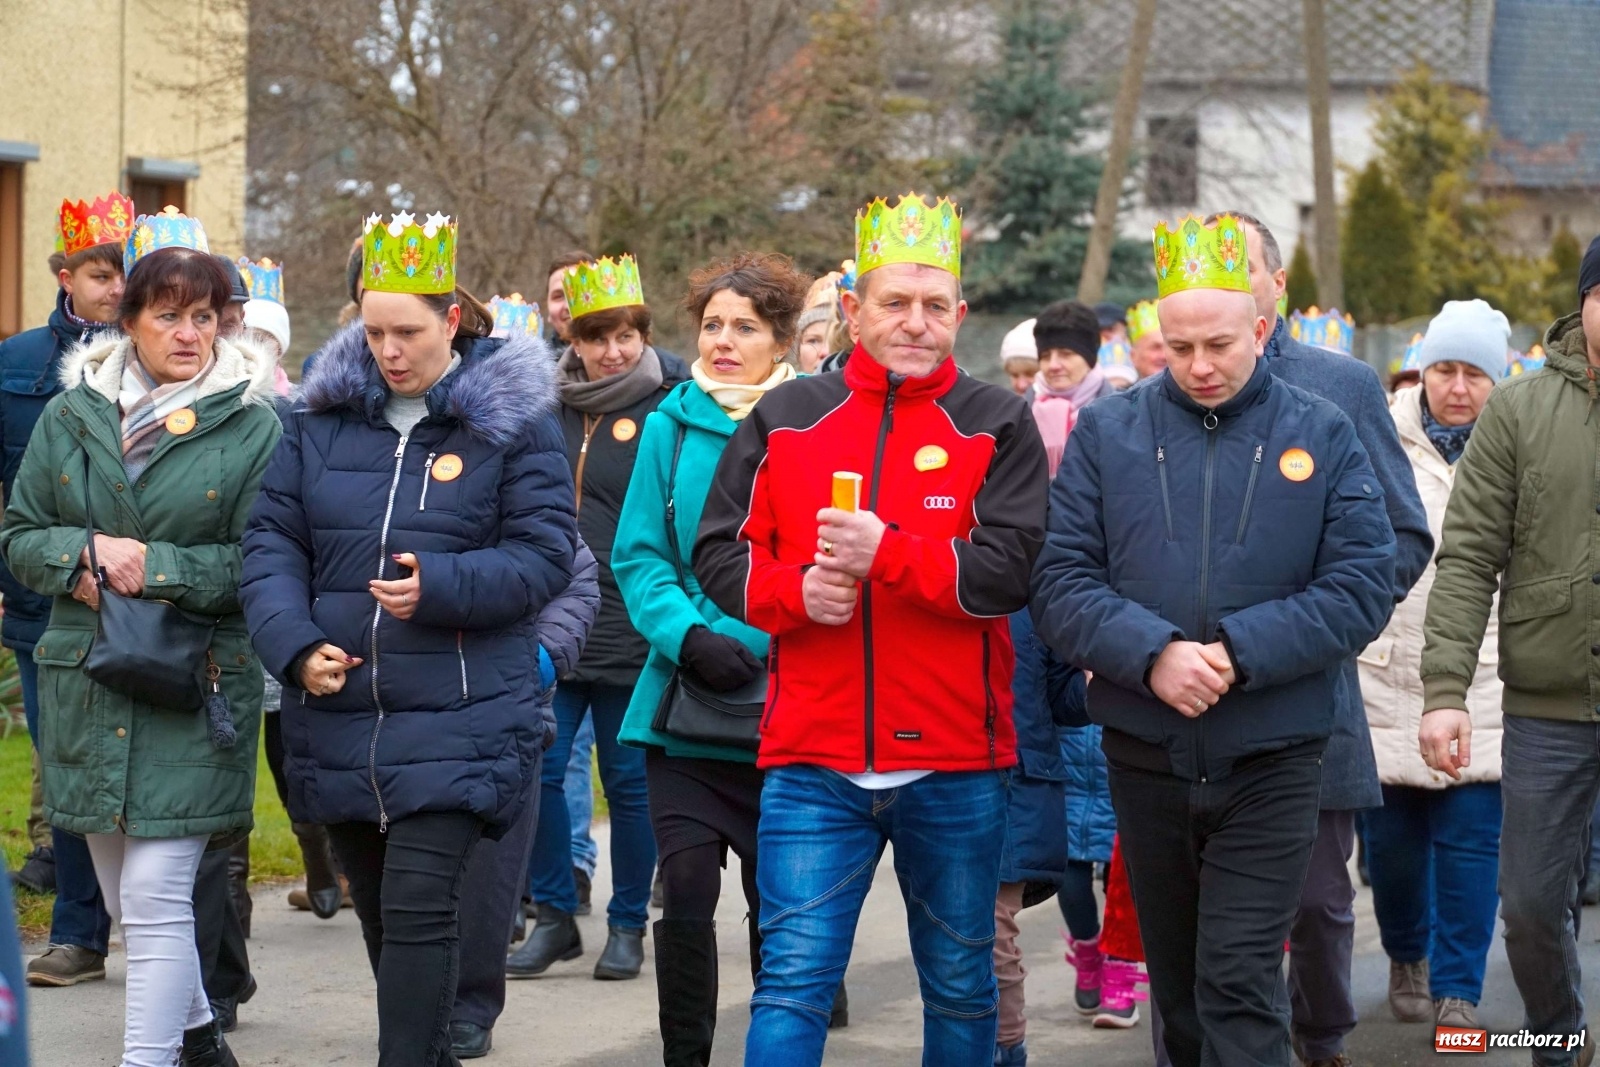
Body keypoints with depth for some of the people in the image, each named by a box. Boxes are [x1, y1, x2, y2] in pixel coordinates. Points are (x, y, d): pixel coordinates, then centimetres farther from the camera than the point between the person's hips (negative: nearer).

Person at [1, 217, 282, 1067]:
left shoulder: (254, 426, -4)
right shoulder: (71, 415, 7)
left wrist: (156, 567, -15)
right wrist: (83, 557, -10)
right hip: (86, 682, 4)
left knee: (155, 896, -12)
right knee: (123, 898, 14)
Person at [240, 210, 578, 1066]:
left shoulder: (512, 418, -3)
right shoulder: (323, 417, 7)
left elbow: (546, 553, -7)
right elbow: (271, 540, 6)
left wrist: (442, 586, -22)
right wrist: (294, 644, -10)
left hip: (460, 718, -5)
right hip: (338, 717, 5)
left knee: (417, 910, -13)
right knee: (380, 913, 15)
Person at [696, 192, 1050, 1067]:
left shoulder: (997, 426, 1)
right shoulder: (785, 419, 7)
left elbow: (1010, 569, -11)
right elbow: (720, 558, 6)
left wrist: (885, 553, -21)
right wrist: (795, 590, -13)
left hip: (954, 765, 0)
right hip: (813, 758, 0)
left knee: (960, 984, 13)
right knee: (793, 980, -4)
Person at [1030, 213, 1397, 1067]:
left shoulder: (1322, 436, 0)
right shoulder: (1106, 434, 2)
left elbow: (1362, 587, -6)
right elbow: (1059, 582, -5)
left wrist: (1238, 652, -18)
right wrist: (1151, 654, -22)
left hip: (1272, 763, -2)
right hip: (1144, 760, 2)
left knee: (1240, 986, -9)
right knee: (1178, 989, 14)